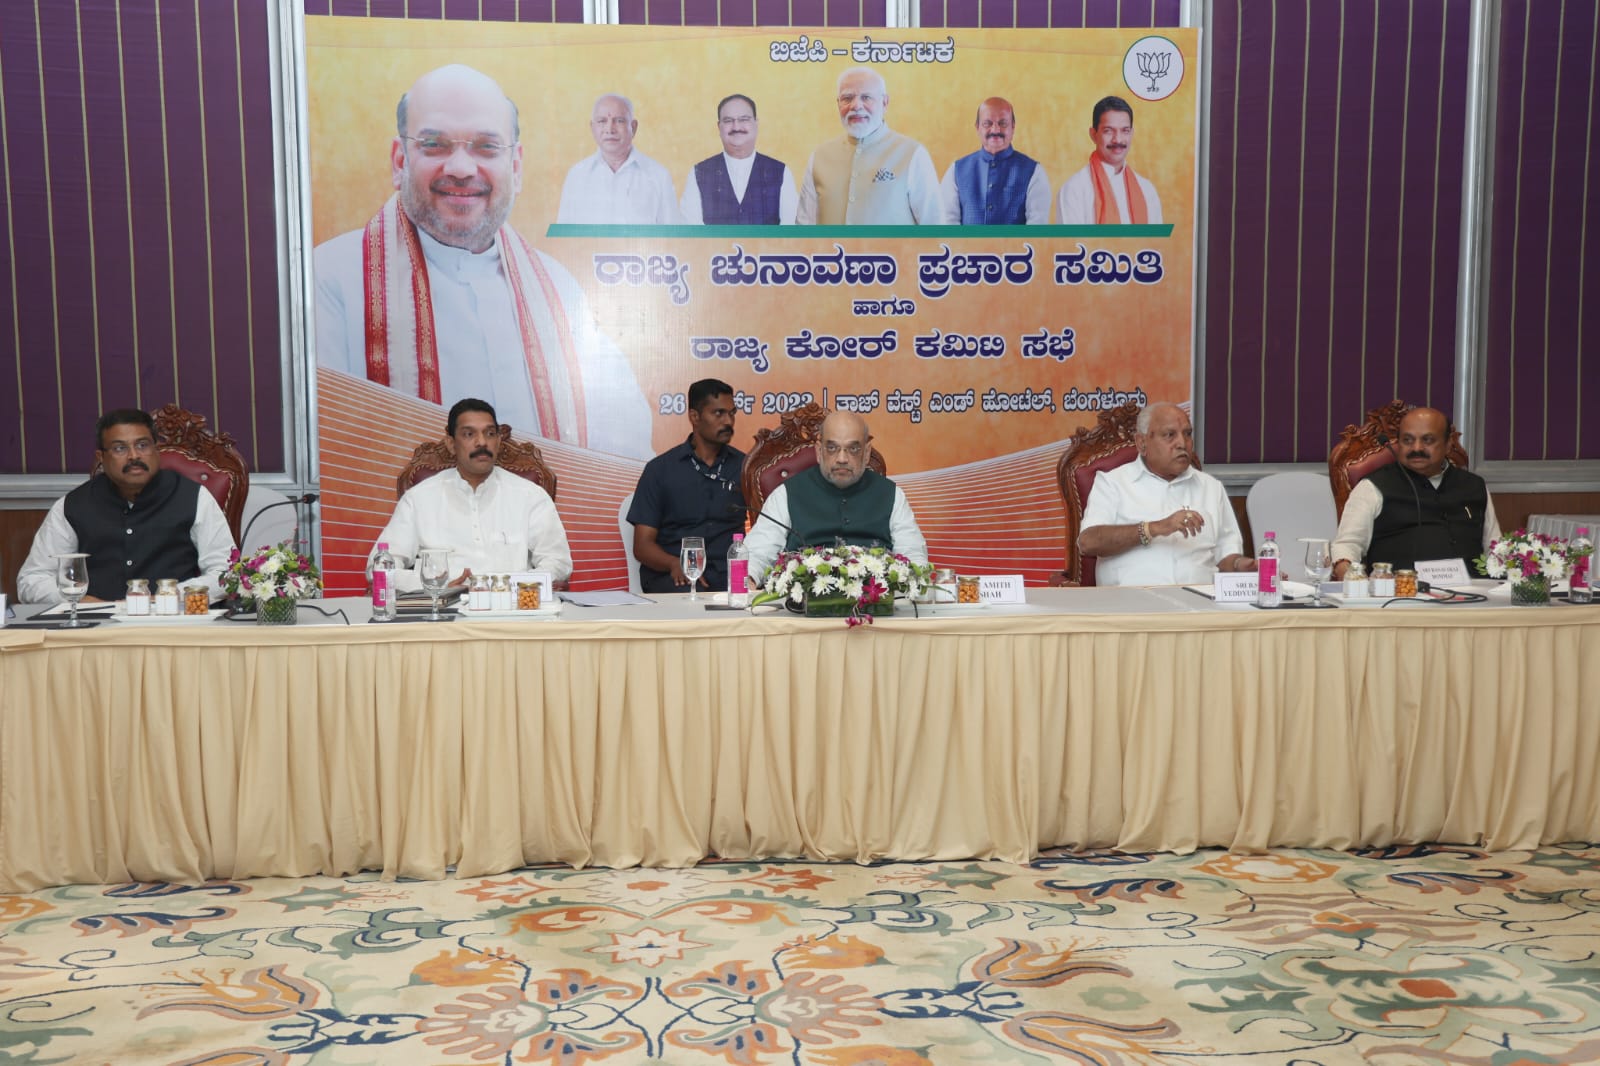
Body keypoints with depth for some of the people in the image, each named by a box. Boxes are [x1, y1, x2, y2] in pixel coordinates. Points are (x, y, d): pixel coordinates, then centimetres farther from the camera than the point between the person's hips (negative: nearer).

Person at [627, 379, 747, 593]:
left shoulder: (743, 466, 12)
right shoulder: (660, 469, 7)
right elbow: (642, 545, 4)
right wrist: (675, 563, -17)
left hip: (730, 575, 2)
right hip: (674, 577, -1)